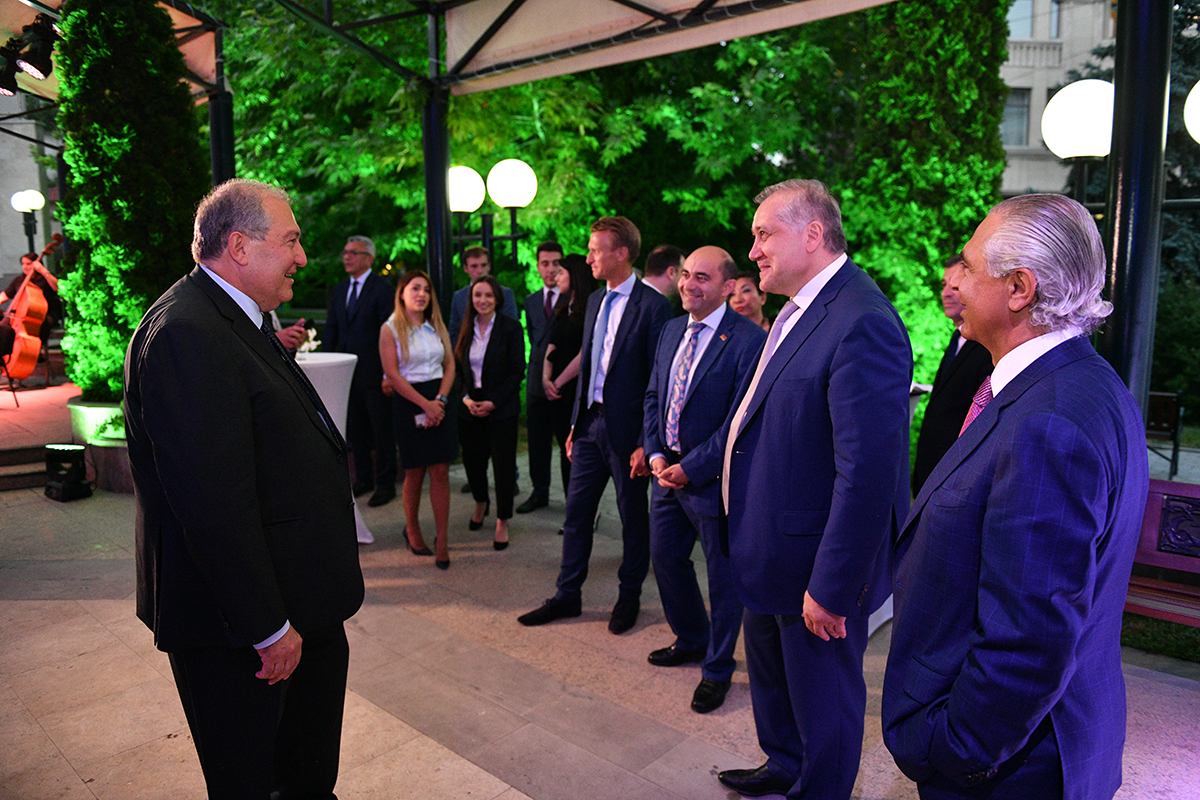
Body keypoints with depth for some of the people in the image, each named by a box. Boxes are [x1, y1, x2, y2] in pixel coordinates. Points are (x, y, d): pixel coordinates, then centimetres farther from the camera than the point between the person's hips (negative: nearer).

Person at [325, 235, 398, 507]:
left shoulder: (382, 289, -8)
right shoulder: (339, 290, 13)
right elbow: (332, 328, 14)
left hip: (374, 372, -7)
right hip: (347, 372, 7)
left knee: (382, 430, 2)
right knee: (355, 429, 15)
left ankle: (385, 484, 13)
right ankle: (364, 478, 29)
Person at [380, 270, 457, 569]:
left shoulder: (437, 326, 11)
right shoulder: (390, 329, -2)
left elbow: (450, 365, 8)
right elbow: (392, 374, -9)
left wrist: (440, 400, -7)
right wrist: (425, 404, -12)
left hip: (439, 401, 3)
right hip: (408, 403, -3)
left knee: (440, 472, -1)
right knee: (415, 473, 5)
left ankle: (442, 539, 5)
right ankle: (412, 528, 29)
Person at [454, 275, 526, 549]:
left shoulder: (511, 328, -5)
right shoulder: (465, 330, 7)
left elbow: (517, 371, -7)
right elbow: (457, 368, 10)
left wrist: (493, 402, -14)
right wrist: (466, 398, -6)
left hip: (501, 410, -4)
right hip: (470, 409, 4)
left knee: (503, 465, 0)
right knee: (472, 461, 11)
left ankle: (502, 522, 16)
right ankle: (481, 503, 41)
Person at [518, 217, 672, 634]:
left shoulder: (652, 306, -13)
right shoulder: (595, 300, 11)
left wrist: (646, 443, -16)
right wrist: (575, 424, 14)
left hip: (627, 428, -7)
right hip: (590, 422, 7)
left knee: (633, 518, 11)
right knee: (576, 512, 12)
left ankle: (629, 596, 28)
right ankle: (568, 595, 26)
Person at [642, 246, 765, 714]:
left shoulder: (748, 341, -18)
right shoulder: (672, 331, 8)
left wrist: (690, 468, -19)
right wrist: (656, 454, -1)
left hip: (713, 478, -8)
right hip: (668, 471, 8)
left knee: (722, 576, 9)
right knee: (665, 557, 20)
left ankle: (717, 669, 30)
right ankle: (691, 639, 45)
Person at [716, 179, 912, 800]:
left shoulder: (862, 324, -26)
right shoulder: (799, 311, 7)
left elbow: (867, 472, -29)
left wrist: (831, 588, -24)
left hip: (816, 567, -10)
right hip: (770, 554, 10)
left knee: (822, 704, 14)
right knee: (768, 674, 29)